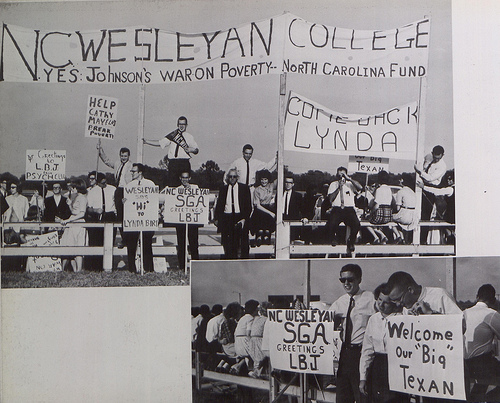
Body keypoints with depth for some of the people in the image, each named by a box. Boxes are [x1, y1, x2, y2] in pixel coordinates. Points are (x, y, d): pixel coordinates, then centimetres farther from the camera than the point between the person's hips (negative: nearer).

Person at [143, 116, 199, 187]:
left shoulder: (189, 137, 14)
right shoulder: (172, 135, 14)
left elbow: (197, 150, 14)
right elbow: (160, 143, 12)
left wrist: (191, 149, -8)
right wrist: (146, 141, 5)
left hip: (185, 163, 0)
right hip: (173, 163, 0)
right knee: (171, 183, -7)